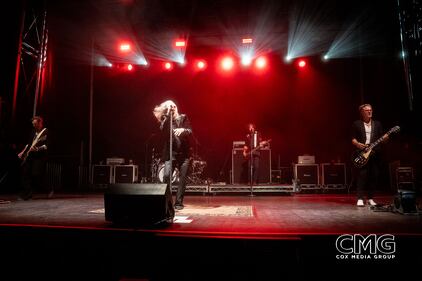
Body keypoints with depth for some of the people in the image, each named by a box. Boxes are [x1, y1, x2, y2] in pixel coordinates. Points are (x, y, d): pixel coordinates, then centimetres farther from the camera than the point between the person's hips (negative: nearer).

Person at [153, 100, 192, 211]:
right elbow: (163, 130, -14)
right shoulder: (165, 120, 7)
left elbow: (190, 131, -2)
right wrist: (168, 115, -16)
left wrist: (183, 130, -24)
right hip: (170, 153, -1)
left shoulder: (183, 118, 9)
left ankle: (179, 202, 12)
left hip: (184, 153, 1)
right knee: (166, 176, -15)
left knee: (182, 179, 0)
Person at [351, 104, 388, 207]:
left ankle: (370, 198, 13)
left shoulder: (377, 124, 15)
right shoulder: (356, 124, 6)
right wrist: (358, 144, -16)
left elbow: (381, 137, 13)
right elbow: (353, 138, 3)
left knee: (374, 176, 3)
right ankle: (360, 198, -6)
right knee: (362, 175, -9)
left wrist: (384, 137, -9)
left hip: (374, 153, 4)